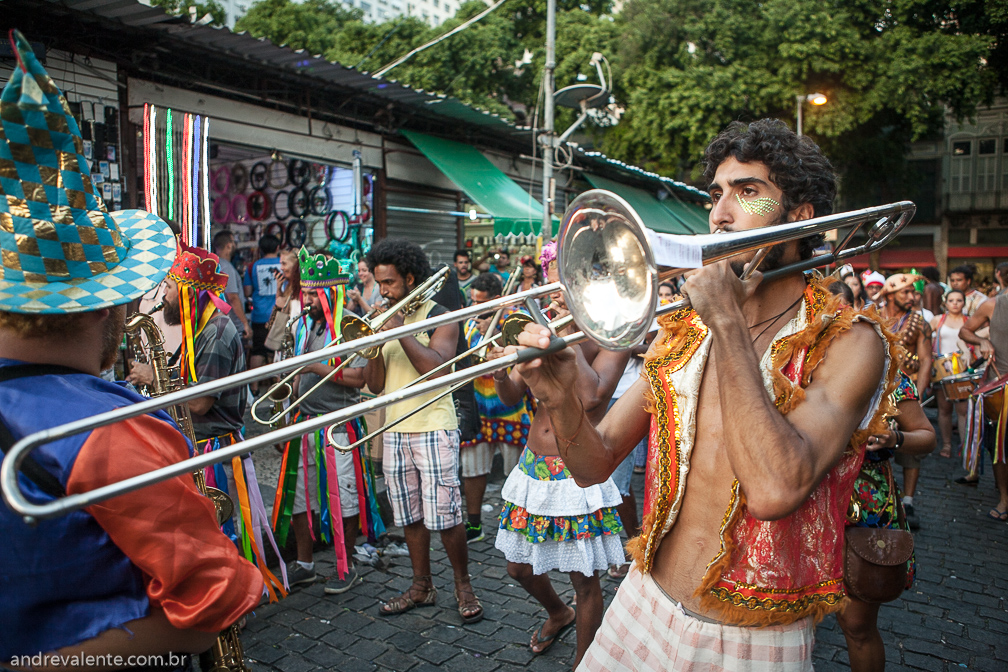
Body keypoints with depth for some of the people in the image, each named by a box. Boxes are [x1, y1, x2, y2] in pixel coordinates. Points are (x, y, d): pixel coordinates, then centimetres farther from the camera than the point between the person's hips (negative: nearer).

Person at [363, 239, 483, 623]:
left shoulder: (440, 318, -4)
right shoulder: (385, 319, 12)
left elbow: (437, 368, -21)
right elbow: (375, 385, 7)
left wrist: (402, 331, -17)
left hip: (434, 429, -5)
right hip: (395, 430, 6)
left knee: (444, 516, -4)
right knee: (409, 517, 12)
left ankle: (463, 585, 16)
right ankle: (422, 588, 27)